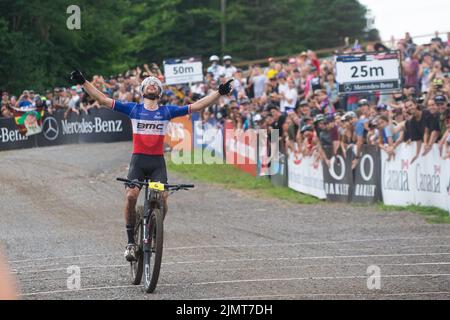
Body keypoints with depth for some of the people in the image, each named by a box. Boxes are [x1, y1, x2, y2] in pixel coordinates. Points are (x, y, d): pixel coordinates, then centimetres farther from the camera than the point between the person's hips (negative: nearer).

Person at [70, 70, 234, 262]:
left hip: (158, 161, 1)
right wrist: (83, 82, 0)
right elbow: (103, 100, 7)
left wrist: (220, 93, 4)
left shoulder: (167, 111, 11)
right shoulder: (133, 109, 9)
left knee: (162, 197, -18)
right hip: (138, 160, -1)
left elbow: (196, 106, 9)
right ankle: (131, 241, -9)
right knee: (131, 195, -20)